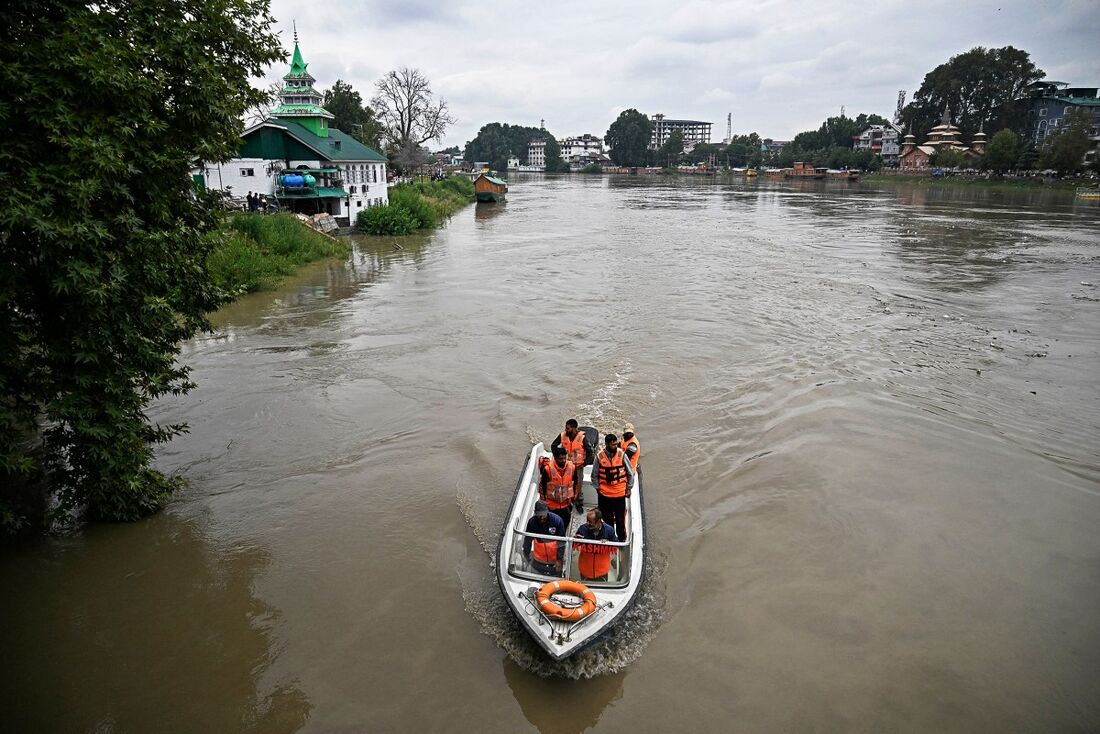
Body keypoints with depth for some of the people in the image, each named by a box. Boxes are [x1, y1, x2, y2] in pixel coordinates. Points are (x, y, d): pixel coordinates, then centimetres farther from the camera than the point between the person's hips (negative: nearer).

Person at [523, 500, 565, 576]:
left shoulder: (557, 520, -22)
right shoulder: (532, 522, -16)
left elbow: (561, 542, -14)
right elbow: (527, 540, -1)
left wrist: (559, 559, -12)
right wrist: (526, 555, 8)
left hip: (555, 560, -2)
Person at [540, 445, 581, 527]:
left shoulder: (572, 467, -10)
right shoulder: (548, 468, -19)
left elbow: (576, 482, 8)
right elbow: (542, 485, -5)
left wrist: (574, 496, 11)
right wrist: (543, 499, 3)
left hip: (566, 504, 2)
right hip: (552, 505, -2)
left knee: (565, 526, 12)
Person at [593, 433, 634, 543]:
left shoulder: (621, 454, -9)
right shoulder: (599, 456, -8)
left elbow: (630, 473, 2)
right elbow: (594, 475, 4)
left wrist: (629, 488, 3)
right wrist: (597, 488, 3)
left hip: (620, 493, -1)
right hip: (604, 494, 1)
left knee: (620, 519, 6)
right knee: (607, 520, 13)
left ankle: (622, 540, 22)